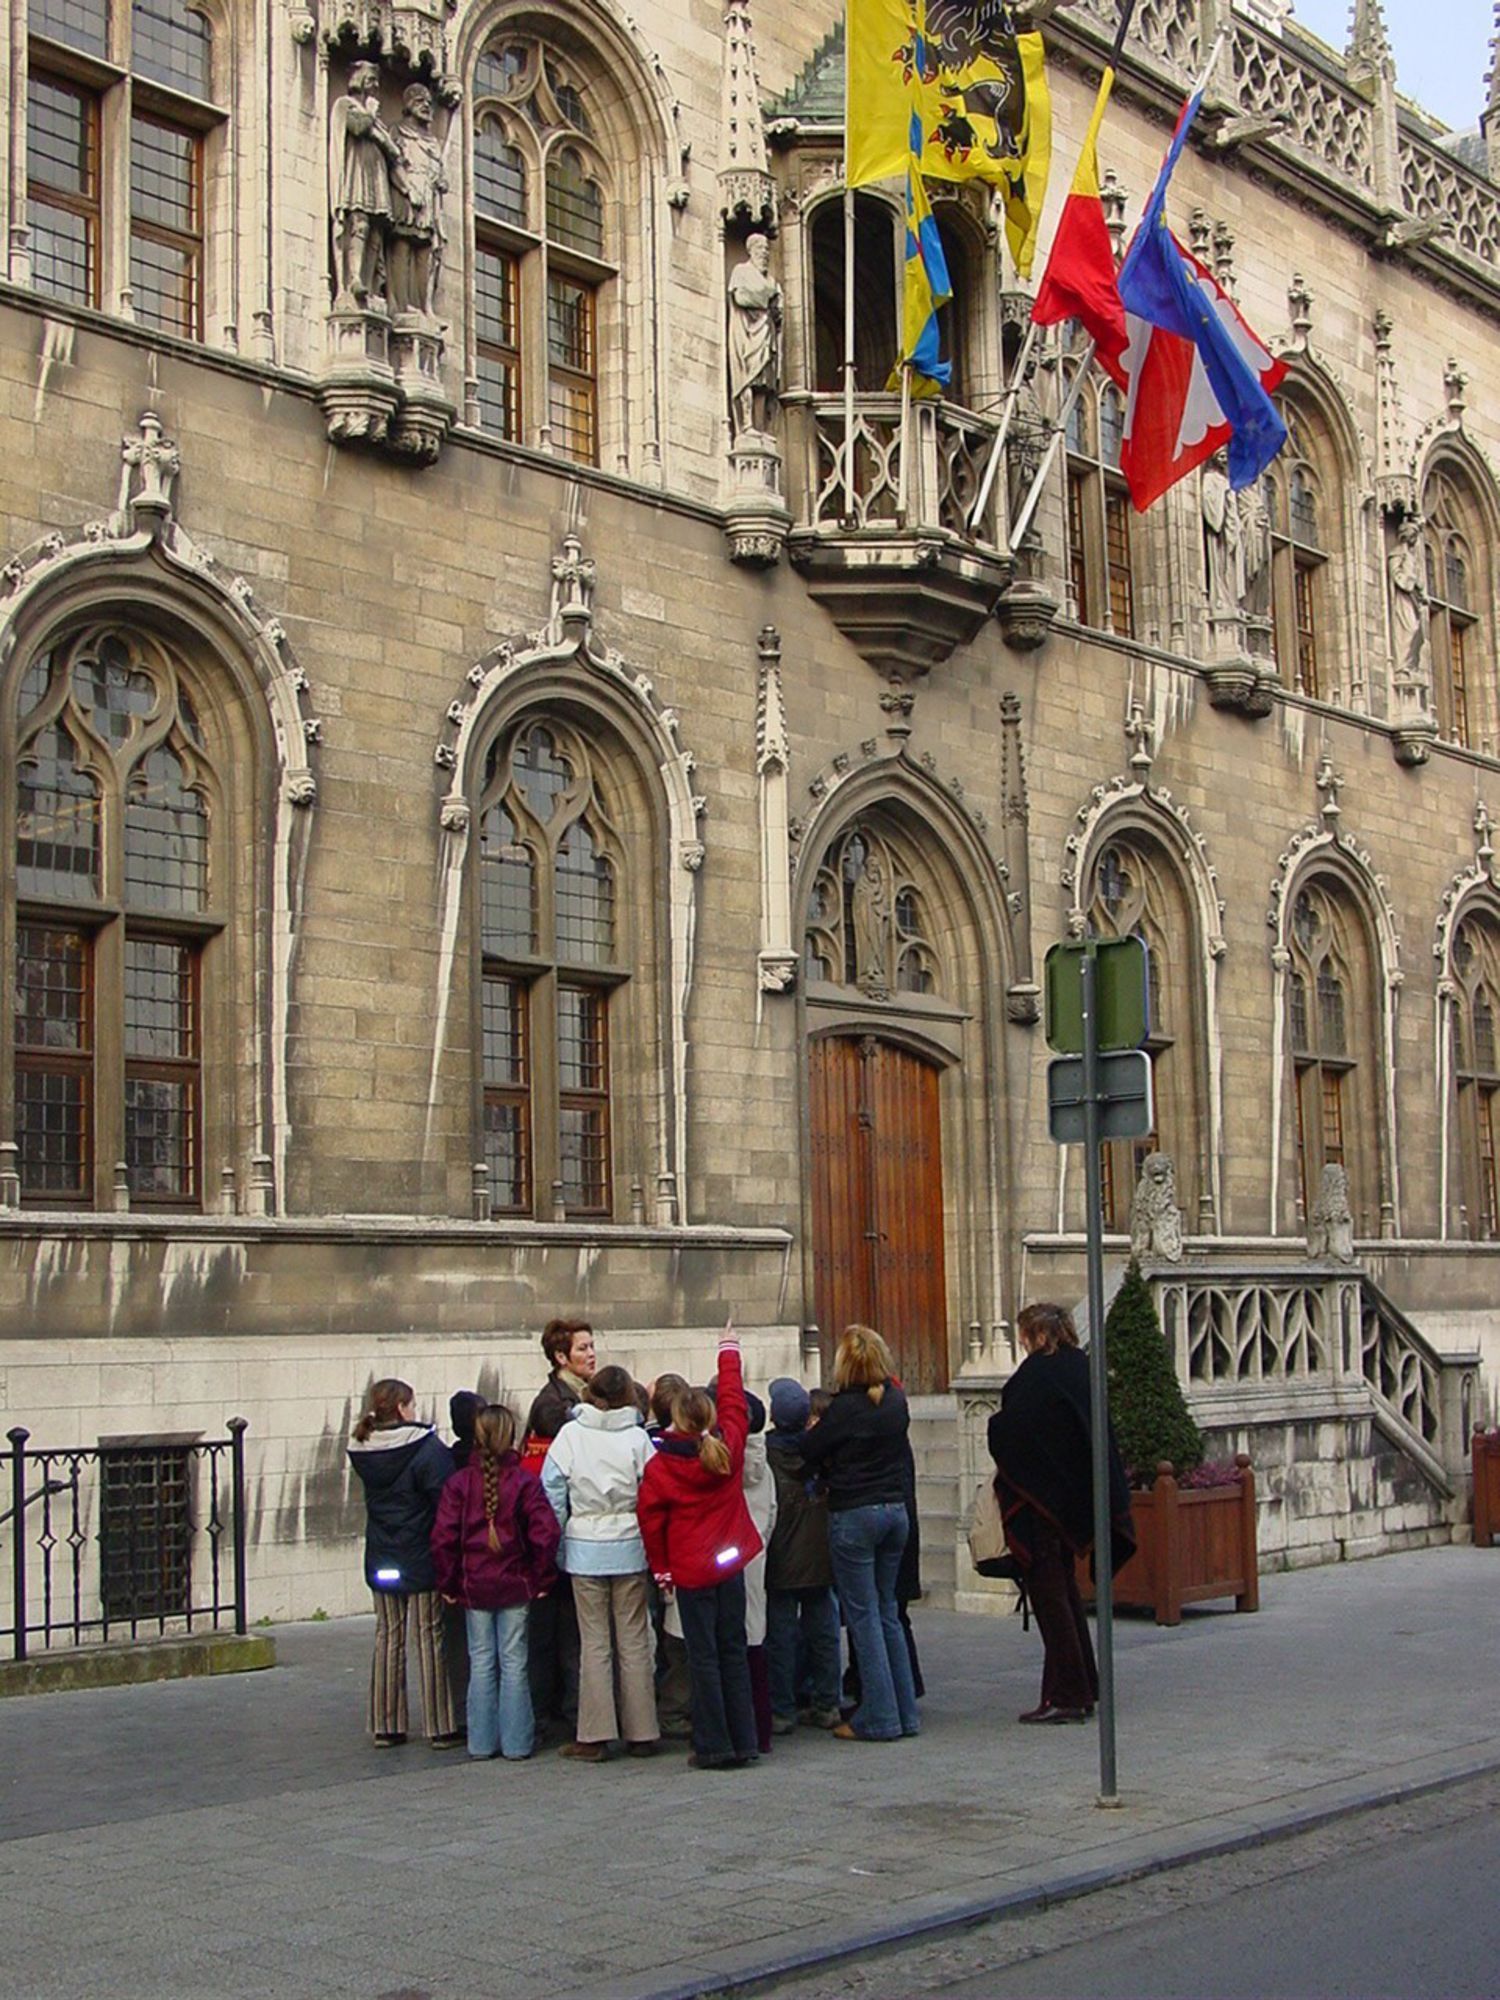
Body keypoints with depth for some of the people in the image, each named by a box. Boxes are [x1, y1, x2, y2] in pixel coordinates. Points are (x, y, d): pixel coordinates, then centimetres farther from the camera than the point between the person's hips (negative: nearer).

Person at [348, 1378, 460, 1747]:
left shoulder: (362, 1452, 1)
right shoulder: (427, 1448, -16)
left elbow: (374, 1496, 10)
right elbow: (447, 1500, -18)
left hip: (381, 1560, 5)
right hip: (422, 1560, -5)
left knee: (388, 1638, 13)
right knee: (430, 1637, 3)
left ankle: (385, 1726, 16)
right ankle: (439, 1727, 6)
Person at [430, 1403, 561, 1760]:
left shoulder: (459, 1483, -4)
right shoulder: (525, 1481, -9)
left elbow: (443, 1538, -7)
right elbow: (545, 1533, -14)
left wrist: (448, 1583, 3)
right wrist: (542, 1579, -3)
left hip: (473, 1587, 1)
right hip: (515, 1585, -1)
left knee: (481, 1663, 9)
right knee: (514, 1663, 5)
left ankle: (482, 1741, 12)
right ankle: (516, 1741, 8)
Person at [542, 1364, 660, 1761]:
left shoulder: (570, 1435, -3)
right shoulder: (637, 1438, -6)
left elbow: (552, 1494, -3)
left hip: (585, 1550, 0)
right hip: (629, 1550, 0)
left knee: (594, 1643, 5)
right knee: (634, 1641, 7)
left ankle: (594, 1736, 5)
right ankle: (640, 1733, 11)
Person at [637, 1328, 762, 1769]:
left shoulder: (660, 1467, -11)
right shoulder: (729, 1448, -3)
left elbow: (650, 1518, -6)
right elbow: (734, 1404, 12)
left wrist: (661, 1568, 7)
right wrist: (729, 1351, 25)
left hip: (690, 1570, -3)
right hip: (730, 1563, 3)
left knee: (704, 1657, 1)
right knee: (734, 1651, 10)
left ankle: (714, 1746, 3)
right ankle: (743, 1743, 13)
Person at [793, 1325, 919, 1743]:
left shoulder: (845, 1408, -16)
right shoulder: (896, 1402, 3)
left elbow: (810, 1451, -7)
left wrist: (812, 1430, 14)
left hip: (853, 1515, -6)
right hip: (895, 1509, 7)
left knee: (863, 1615, 0)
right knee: (887, 1611, 15)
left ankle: (878, 1717, 1)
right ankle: (904, 1711, 16)